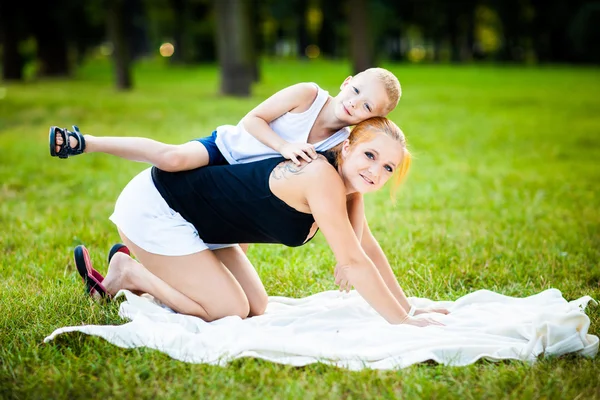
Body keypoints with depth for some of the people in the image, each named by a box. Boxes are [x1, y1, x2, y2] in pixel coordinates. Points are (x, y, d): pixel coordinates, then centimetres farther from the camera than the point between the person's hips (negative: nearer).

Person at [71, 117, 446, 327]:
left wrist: (409, 309, 7)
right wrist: (404, 323, -21)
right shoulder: (323, 177, -28)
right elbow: (355, 263, -27)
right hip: (152, 208, -9)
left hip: (196, 218, 9)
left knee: (256, 307, 9)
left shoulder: (345, 183, -1)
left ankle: (143, 264, 19)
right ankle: (128, 273, 4)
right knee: (229, 311, -11)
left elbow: (370, 250, 9)